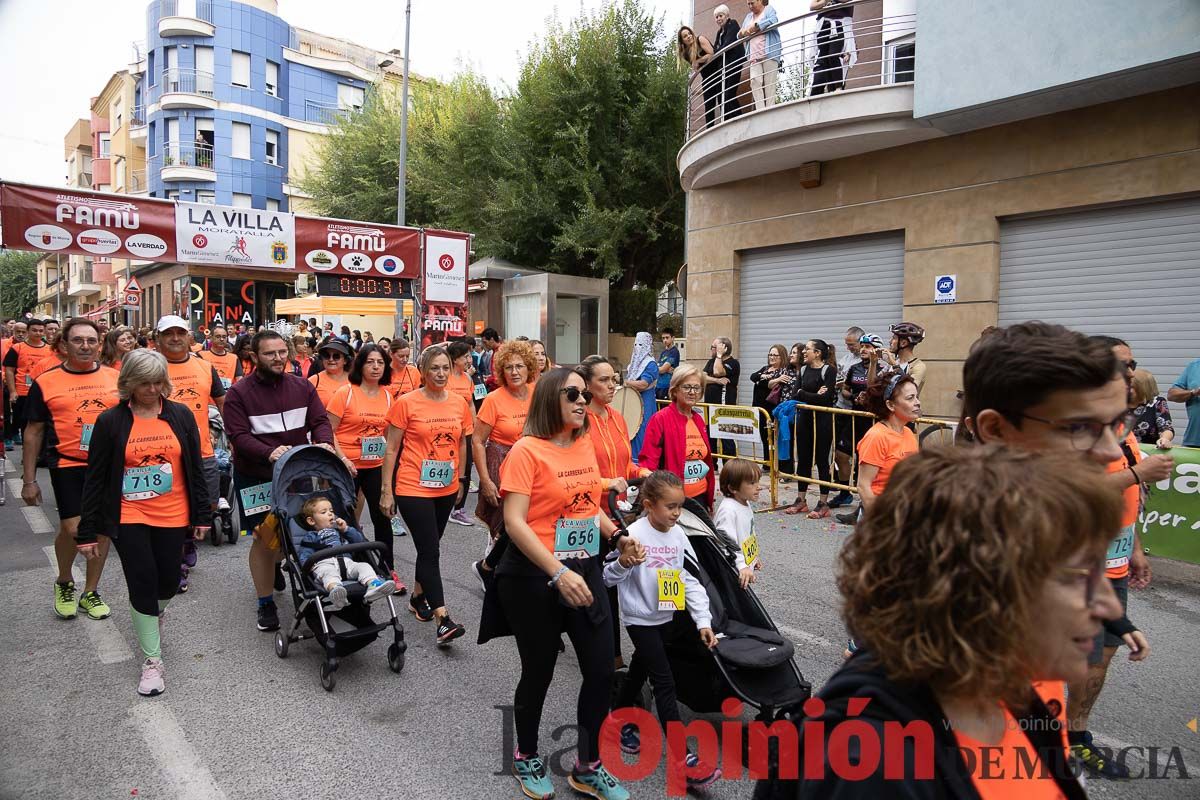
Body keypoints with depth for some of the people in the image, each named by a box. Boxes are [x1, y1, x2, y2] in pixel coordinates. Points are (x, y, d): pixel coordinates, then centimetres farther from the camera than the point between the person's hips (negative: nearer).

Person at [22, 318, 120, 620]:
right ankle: (64, 583, 20)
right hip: (68, 465, -2)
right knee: (72, 529, -10)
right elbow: (34, 432, 5)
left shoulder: (116, 378, 4)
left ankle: (90, 592, 25)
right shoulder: (46, 382, 0)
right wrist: (29, 480, 3)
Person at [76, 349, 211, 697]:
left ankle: (153, 615, 45)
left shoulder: (181, 415, 0)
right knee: (142, 583, -3)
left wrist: (202, 515, 5)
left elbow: (195, 468, 5)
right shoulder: (111, 421, -4)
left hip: (173, 516, 2)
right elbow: (95, 478, -1)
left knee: (168, 583, 8)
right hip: (129, 519, -2)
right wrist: (87, 530, -2)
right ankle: (152, 661, 12)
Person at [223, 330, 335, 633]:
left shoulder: (302, 387, 2)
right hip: (256, 477, -4)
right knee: (265, 537, -1)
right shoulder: (239, 393, -9)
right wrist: (269, 453, -33)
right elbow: (238, 437, -16)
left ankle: (274, 564, 50)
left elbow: (320, 421, -1)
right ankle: (265, 602, 15)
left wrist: (325, 443, -23)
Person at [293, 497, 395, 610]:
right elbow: (304, 556, 11)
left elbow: (359, 541, 31)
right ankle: (335, 591, -72)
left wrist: (346, 529, 18)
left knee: (364, 566, -25)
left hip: (346, 561, 4)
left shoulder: (339, 531, 37)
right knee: (329, 573, -39)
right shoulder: (310, 537, 25)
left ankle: (373, 585, -55)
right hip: (324, 563, -4)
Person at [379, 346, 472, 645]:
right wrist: (386, 490, -6)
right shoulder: (407, 403, -10)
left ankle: (418, 597, 38)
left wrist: (461, 480, 18)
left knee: (429, 547, 18)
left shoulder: (460, 404, 2)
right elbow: (391, 449, -5)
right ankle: (443, 620, -7)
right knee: (430, 551, -7)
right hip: (413, 489, -5)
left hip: (446, 488, 5)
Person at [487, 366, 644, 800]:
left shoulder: (585, 445, 5)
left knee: (601, 671, 7)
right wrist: (559, 574, -27)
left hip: (585, 570, 6)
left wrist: (617, 536, 2)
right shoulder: (527, 451, -15)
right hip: (535, 577, -6)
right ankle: (527, 757, 38)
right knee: (539, 673, 11)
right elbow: (514, 522, -21)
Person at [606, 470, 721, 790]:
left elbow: (689, 580, 4)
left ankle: (619, 723, 41)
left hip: (666, 618, 6)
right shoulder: (634, 534, -19)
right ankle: (681, 757, -3)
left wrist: (703, 620, -1)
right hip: (641, 620, -6)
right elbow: (608, 578, -17)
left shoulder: (677, 534, -1)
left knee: (639, 672, 21)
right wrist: (622, 564, -38)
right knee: (665, 683, -7)